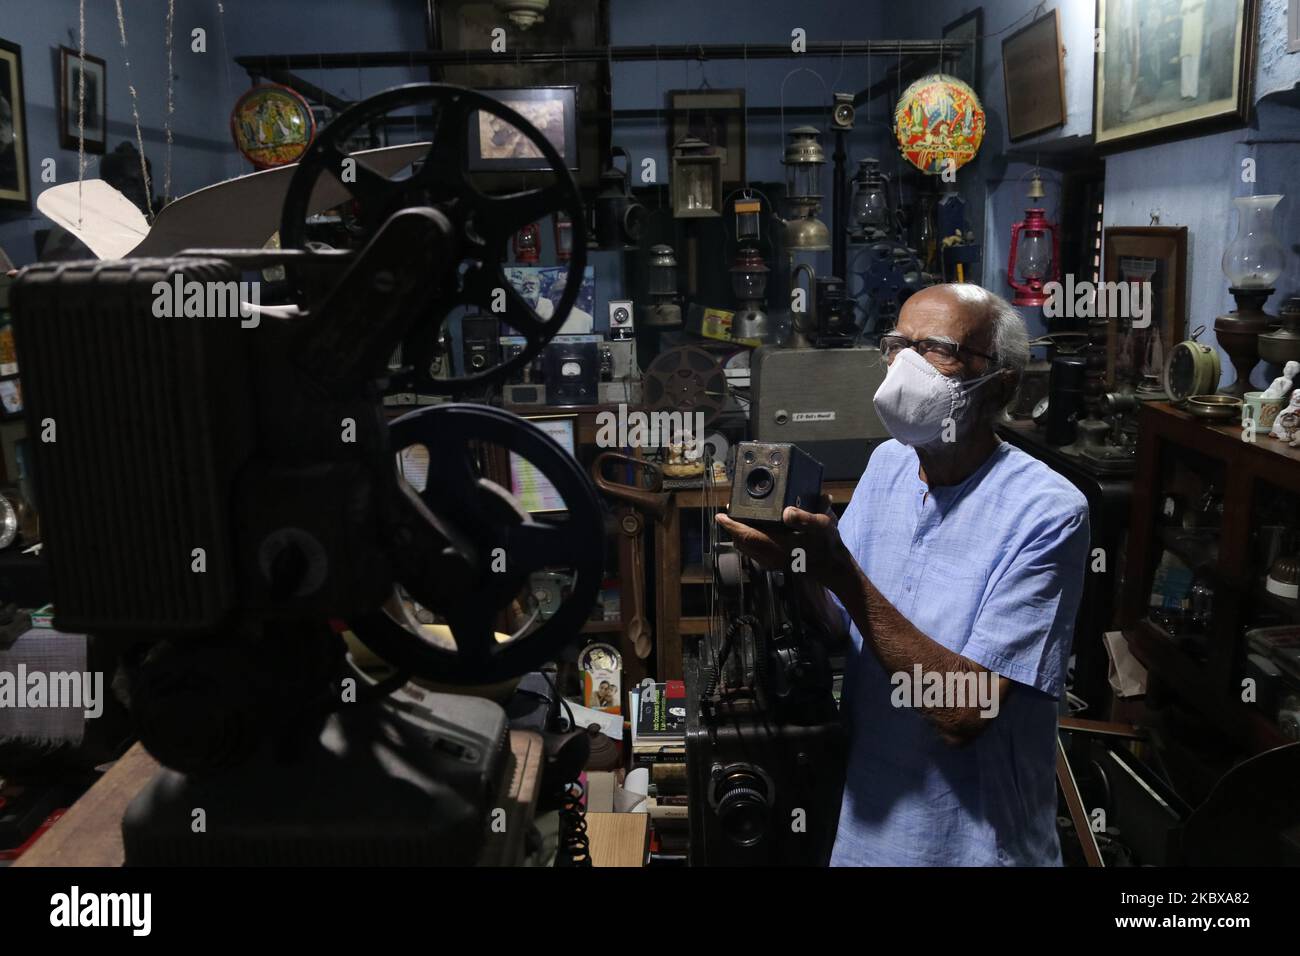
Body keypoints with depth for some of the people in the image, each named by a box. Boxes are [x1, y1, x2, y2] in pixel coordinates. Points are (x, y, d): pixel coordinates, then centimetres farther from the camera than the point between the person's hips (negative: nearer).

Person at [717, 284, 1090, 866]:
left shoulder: (1047, 511, -21)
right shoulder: (888, 464, -1)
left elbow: (964, 712, -27)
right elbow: (839, 625, 2)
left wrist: (840, 569, -33)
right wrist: (798, 563, -18)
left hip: (972, 840, -5)